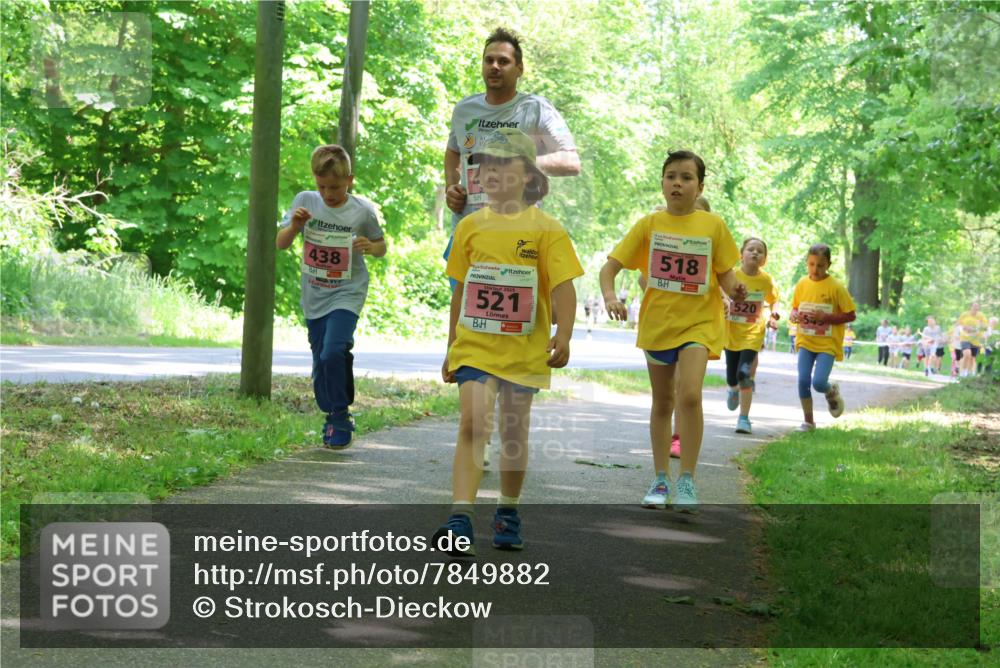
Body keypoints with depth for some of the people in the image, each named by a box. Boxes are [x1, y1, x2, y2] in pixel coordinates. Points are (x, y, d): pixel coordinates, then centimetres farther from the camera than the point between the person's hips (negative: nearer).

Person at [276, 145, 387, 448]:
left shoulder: (363, 212, -8)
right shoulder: (305, 201, -2)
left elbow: (381, 247, 7)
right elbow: (281, 244, 4)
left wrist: (371, 247, -16)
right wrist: (294, 226, -16)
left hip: (346, 295, -4)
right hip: (314, 298, 4)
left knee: (333, 353, -23)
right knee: (321, 366, 10)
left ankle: (341, 418, -8)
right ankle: (331, 417, 29)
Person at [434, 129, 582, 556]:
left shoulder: (545, 229, -3)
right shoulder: (471, 226, 6)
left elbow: (563, 287, -9)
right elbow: (460, 290, 13)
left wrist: (563, 336, -23)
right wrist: (451, 346, 16)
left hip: (524, 348, -1)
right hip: (475, 345, 1)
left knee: (514, 433, 9)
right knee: (473, 423, -15)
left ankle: (508, 515, 27)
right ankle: (460, 521, -21)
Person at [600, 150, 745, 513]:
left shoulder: (713, 226, -3)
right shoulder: (649, 225, -1)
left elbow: (725, 275, 2)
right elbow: (610, 266, -3)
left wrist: (735, 290, -21)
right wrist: (610, 297, -22)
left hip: (698, 322, -2)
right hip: (657, 321, 2)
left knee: (690, 394, -21)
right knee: (662, 402, 14)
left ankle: (687, 480, -11)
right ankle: (661, 479, 26)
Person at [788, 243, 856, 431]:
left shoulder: (836, 287, -10)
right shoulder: (802, 284, 2)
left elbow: (850, 316, -8)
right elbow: (795, 308, 17)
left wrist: (825, 317, -20)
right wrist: (794, 316, -7)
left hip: (828, 343, -4)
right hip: (805, 341, 4)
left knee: (819, 382, -16)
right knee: (803, 380, -4)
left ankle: (832, 392, 21)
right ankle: (808, 421, 12)